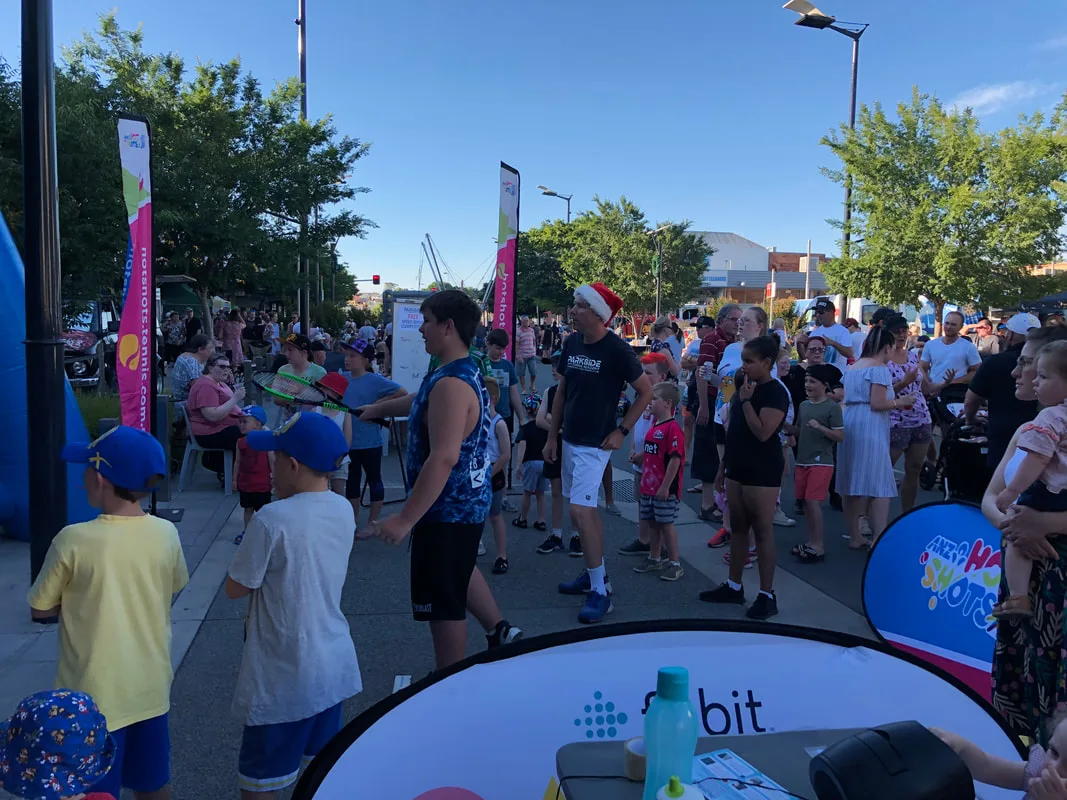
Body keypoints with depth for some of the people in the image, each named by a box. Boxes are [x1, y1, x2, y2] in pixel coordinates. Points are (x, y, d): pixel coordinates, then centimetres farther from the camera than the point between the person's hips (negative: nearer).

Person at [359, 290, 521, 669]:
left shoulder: (452, 384, -26)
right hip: (468, 500, 10)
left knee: (444, 603, 4)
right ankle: (500, 631, 41)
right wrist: (378, 408, 39)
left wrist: (405, 519, -32)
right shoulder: (466, 372, 6)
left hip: (448, 510, -10)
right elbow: (422, 401, 27)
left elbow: (443, 458, -33)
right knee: (459, 569, 32)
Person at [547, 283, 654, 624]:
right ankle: (594, 573, 29)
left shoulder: (616, 350, -15)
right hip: (570, 440, 7)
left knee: (580, 510, -14)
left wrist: (621, 431, -10)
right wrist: (552, 436, 11)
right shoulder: (572, 342, 3)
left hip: (594, 444, -7)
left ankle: (600, 591, -5)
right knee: (587, 508, 15)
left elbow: (646, 392, -7)